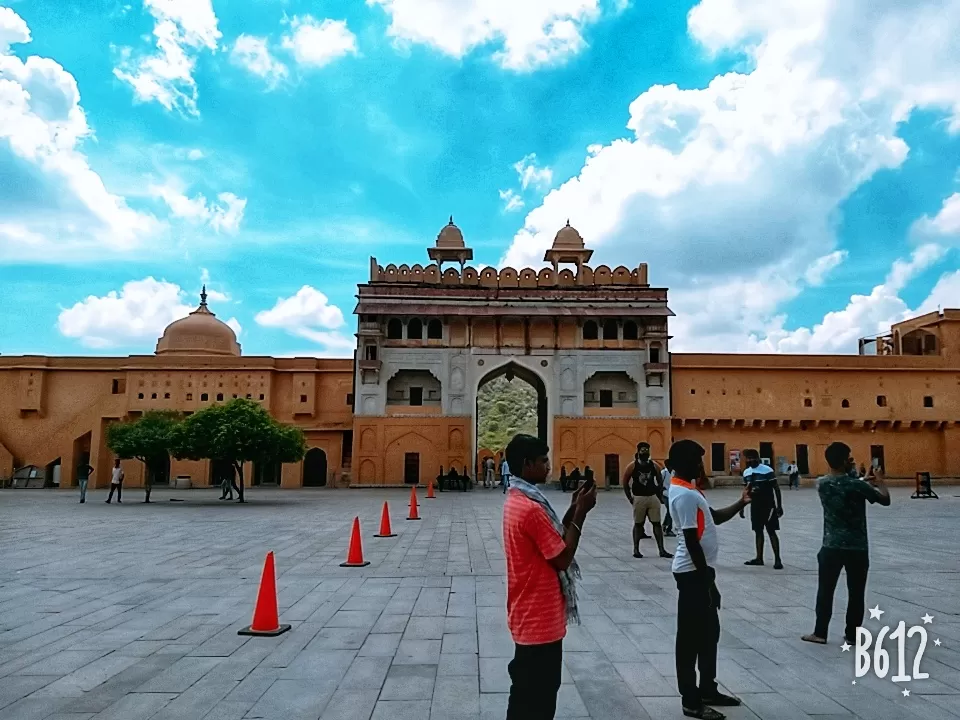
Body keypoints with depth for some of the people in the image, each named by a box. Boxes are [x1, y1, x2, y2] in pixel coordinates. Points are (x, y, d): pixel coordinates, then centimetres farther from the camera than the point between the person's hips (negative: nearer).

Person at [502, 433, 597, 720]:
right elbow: (562, 558, -19)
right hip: (539, 620, -10)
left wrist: (573, 510, 5)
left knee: (526, 695, 21)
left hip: (529, 616, 10)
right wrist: (581, 513, -14)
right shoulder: (530, 508, -24)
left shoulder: (515, 500, 7)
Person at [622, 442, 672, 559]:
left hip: (653, 497, 2)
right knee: (638, 524, 6)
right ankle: (636, 549, 15)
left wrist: (660, 497, 3)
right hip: (638, 498, -2)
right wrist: (630, 498, -7)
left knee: (657, 523, 2)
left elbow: (659, 482, 11)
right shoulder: (632, 466, -7)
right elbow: (625, 483, -2)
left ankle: (661, 550, 5)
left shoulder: (654, 465, 1)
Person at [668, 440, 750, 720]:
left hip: (701, 569, 10)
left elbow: (715, 517, 20)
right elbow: (692, 542, -22)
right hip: (693, 572, -10)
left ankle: (707, 689, 32)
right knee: (691, 635, 0)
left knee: (709, 631, 19)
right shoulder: (684, 494, -21)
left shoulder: (689, 489, 11)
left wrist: (741, 503, 6)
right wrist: (707, 581, -18)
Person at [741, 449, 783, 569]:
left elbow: (776, 488, -9)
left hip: (768, 506, -6)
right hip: (755, 506, 6)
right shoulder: (746, 472, 7)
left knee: (771, 532, -4)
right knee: (758, 532, 11)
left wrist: (779, 505, -12)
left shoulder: (767, 470, -12)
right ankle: (759, 558, 19)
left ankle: (777, 560, 1)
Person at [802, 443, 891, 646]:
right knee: (855, 593, 11)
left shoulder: (821, 484, -2)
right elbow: (885, 500, 1)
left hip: (831, 546, 2)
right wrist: (880, 481, 18)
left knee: (825, 591, 10)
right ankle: (852, 635, 20)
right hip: (857, 547, -2)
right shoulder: (856, 485, -14)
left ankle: (820, 633, 15)